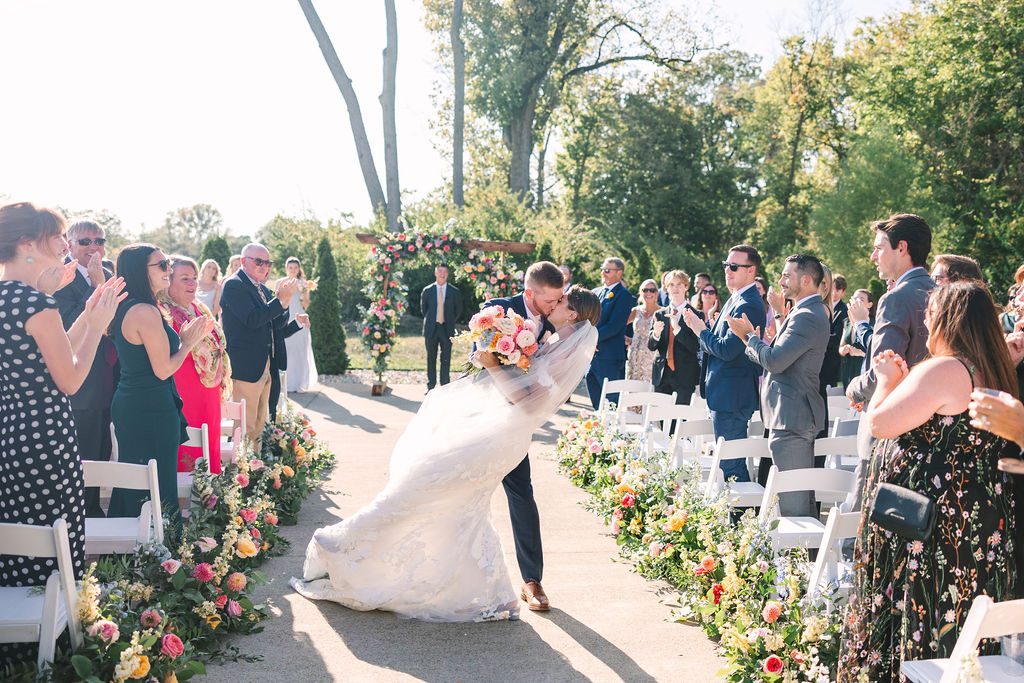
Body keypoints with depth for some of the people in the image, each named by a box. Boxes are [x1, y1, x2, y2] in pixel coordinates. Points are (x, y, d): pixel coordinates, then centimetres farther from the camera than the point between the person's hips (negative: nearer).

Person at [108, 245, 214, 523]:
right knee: (157, 487, 0)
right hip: (151, 411, -10)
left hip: (127, 404, 10)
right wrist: (187, 342, -3)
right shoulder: (146, 312, -19)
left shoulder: (127, 307, 11)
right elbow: (163, 369, -19)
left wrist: (187, 339, 13)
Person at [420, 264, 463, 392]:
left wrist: (450, 322, 11)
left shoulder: (454, 292, 2)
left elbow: (458, 310, 12)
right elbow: (423, 308, 15)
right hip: (431, 328, 0)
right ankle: (431, 385, 13)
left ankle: (445, 385, 10)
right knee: (431, 358, 5)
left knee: (446, 358, 2)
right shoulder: (427, 291, 3)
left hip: (447, 329, 0)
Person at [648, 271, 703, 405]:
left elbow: (696, 347, -9)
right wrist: (655, 334, -14)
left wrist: (678, 328, -21)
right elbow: (651, 346, 9)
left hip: (685, 375, -4)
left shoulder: (695, 315, -1)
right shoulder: (660, 314, 12)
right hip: (662, 374, 4)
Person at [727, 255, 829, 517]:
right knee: (803, 497, 19)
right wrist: (753, 336, 7)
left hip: (792, 417, -11)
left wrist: (749, 336, -8)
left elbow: (775, 360, -24)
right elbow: (779, 359, 19)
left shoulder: (807, 316, -18)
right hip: (798, 416, 11)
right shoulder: (808, 312, 18)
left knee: (792, 502, -7)